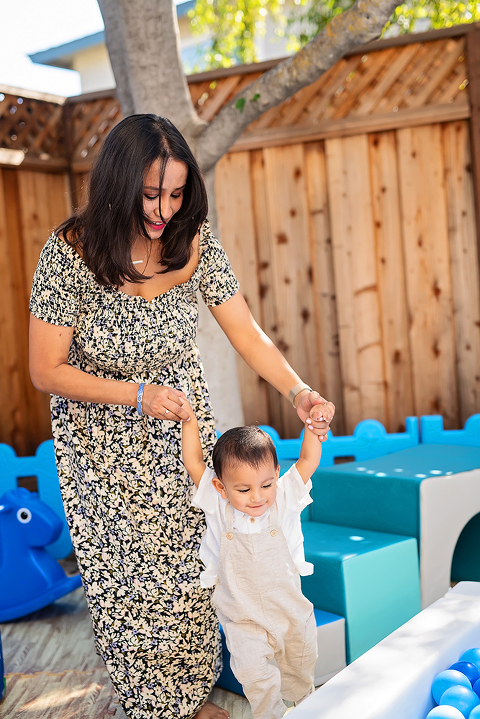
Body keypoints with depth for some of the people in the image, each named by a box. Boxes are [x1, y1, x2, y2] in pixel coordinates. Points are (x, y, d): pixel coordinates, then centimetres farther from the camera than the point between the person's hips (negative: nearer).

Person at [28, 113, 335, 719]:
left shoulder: (194, 242, -14)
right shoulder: (71, 251, -24)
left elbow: (248, 335, -11)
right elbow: (46, 372, -19)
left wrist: (297, 390, -27)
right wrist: (138, 393, -28)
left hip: (182, 428, 3)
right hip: (104, 442, -3)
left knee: (190, 567, 14)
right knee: (128, 579, 9)